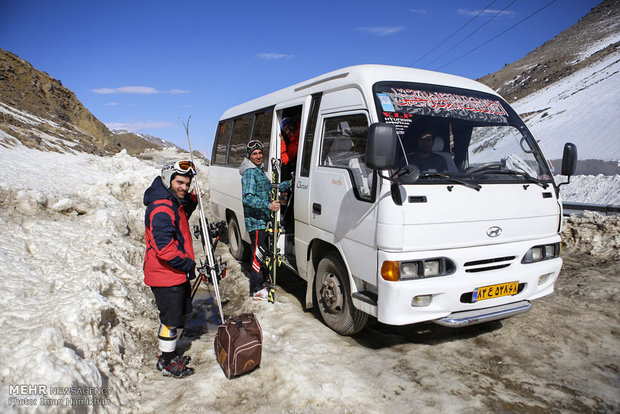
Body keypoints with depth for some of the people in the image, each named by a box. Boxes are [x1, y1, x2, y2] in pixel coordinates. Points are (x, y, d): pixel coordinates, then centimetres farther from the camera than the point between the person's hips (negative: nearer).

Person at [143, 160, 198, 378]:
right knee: (172, 319, 3)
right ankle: (166, 362, 22)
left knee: (181, 314, 21)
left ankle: (170, 354, 38)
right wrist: (188, 263, -18)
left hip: (178, 274, 10)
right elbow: (164, 247, -28)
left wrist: (193, 199, 15)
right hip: (166, 276, -10)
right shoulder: (160, 209, -22)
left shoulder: (175, 204, 10)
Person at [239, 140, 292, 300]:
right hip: (255, 221, -10)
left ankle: (260, 282, 32)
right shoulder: (249, 173, -13)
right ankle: (256, 290, 2)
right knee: (258, 253, -6)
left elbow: (270, 188, 27)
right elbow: (248, 198, -23)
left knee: (262, 252, 18)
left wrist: (289, 183, 21)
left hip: (263, 220, 10)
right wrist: (269, 205, -30)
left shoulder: (259, 171, 18)